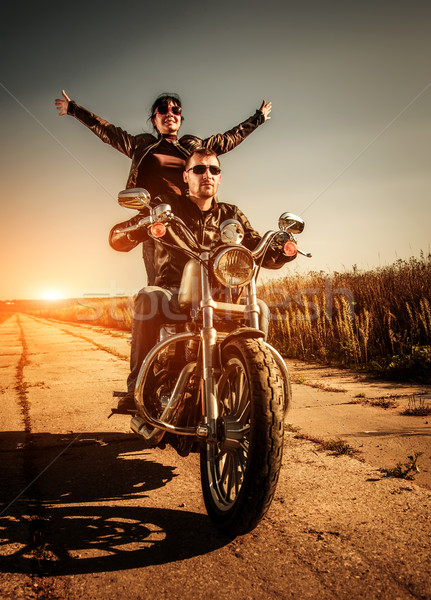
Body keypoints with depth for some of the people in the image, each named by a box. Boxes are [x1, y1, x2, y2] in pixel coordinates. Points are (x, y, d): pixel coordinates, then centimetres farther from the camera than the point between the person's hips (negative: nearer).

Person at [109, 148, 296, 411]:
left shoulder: (231, 215, 17)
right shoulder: (167, 206, 9)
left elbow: (266, 255, 11)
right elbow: (117, 239, -1)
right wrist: (142, 224, -25)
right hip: (174, 295, -2)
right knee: (148, 297, -34)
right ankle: (137, 386, -27)